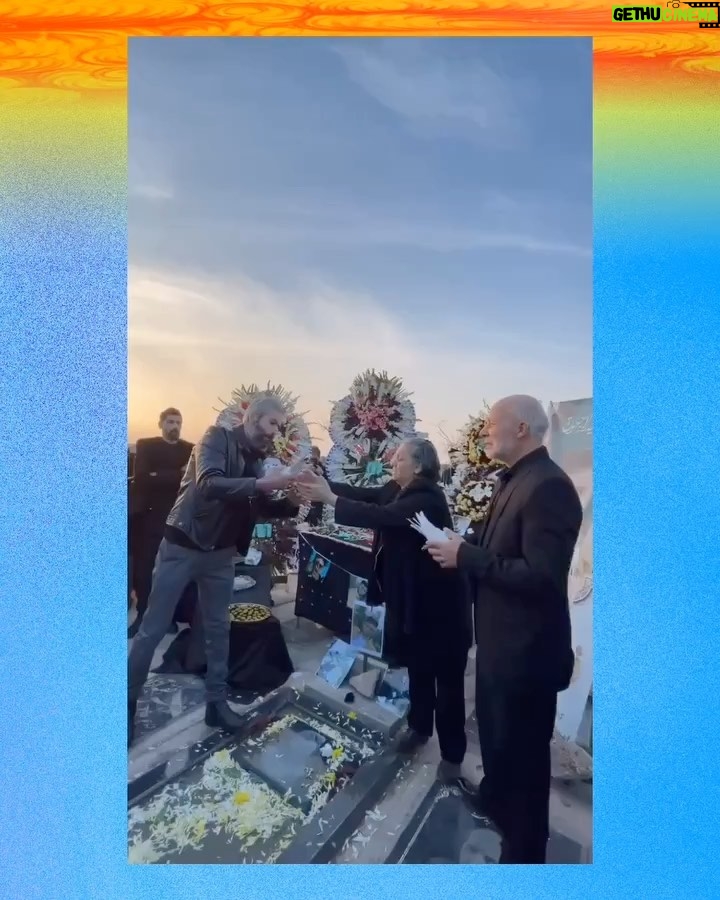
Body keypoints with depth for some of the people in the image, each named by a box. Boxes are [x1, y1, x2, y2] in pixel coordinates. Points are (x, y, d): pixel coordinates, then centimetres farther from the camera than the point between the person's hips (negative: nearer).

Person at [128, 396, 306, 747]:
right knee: (153, 629, 6)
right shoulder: (217, 438, -15)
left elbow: (263, 508, 6)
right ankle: (127, 701, 26)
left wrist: (291, 502, -12)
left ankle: (216, 703, 27)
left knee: (218, 628, 13)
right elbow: (209, 484, -32)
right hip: (181, 546, -5)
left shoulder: (256, 459, 3)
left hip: (220, 553, 6)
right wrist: (263, 483, -36)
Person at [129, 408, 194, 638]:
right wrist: (178, 475, -16)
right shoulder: (145, 445, 4)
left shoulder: (190, 449, 7)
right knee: (143, 567, 3)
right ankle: (142, 614, 16)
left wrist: (160, 477, -17)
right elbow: (141, 478, -10)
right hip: (150, 515, -1)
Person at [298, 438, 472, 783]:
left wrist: (329, 498, -34)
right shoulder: (397, 491, 2)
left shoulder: (428, 500, -25)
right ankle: (419, 727, 42)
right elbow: (364, 495, -3)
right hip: (409, 596, 8)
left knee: (446, 676, 7)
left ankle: (452, 753, 23)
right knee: (417, 667, 23)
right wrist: (322, 483, -15)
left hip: (438, 601, -8)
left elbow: (380, 516, -36)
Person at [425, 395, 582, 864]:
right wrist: (462, 544, -3)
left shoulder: (549, 486, -25)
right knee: (496, 732, 29)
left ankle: (524, 848, 36)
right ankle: (495, 796, 56)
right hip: (500, 637, 9)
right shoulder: (514, 479, 6)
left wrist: (466, 556, -26)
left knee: (524, 748, 12)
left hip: (526, 646, -9)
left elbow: (542, 576, -31)